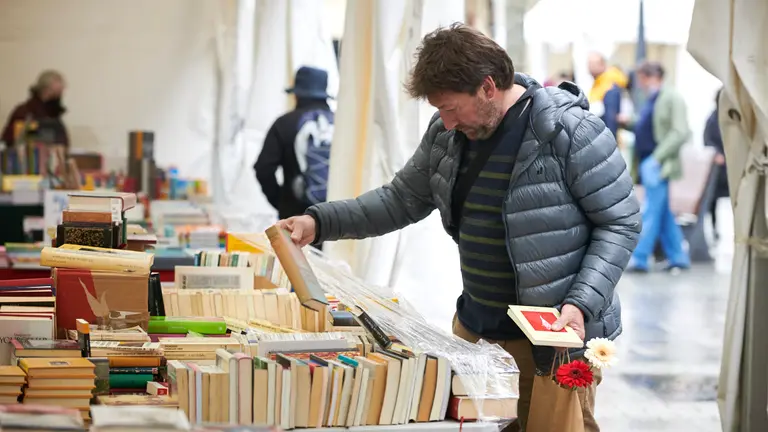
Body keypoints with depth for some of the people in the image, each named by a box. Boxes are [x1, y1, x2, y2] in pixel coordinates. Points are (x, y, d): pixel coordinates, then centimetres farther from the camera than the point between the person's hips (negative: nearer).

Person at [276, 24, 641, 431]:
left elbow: (620, 223, -12)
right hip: (474, 327, 6)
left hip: (555, 335, -6)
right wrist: (320, 221, 0)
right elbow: (402, 199, 12)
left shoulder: (570, 131, -18)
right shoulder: (447, 131, 2)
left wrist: (581, 304, -22)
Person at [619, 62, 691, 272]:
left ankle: (639, 258, -5)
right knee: (663, 214, 13)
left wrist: (657, 158, -21)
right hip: (647, 163, 9)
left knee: (651, 213, -6)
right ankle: (678, 257, 20)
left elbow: (680, 133, -17)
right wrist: (629, 123, 7)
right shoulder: (651, 99, 16)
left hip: (658, 165, -9)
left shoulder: (672, 98, -10)